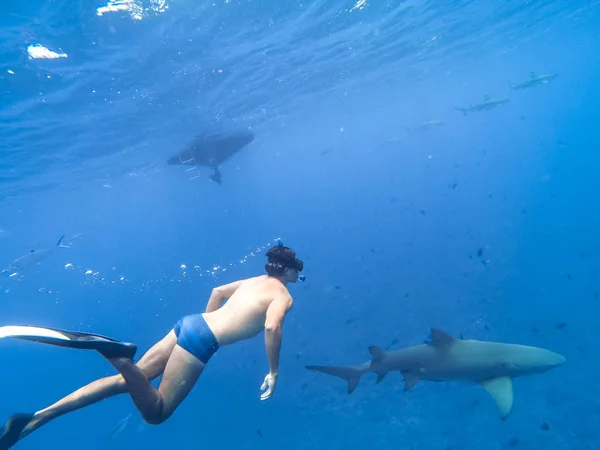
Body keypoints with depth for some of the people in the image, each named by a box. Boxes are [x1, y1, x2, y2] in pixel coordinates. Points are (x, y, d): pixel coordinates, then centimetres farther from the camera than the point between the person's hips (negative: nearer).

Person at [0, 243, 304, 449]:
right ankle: (118, 356, -26)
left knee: (126, 380, 8)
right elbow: (272, 327, -18)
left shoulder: (255, 280, 24)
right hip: (202, 340, -8)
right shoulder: (283, 294, 1)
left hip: (189, 323, 8)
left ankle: (35, 418, 3)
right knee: (156, 412, -2)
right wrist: (274, 372, -7)